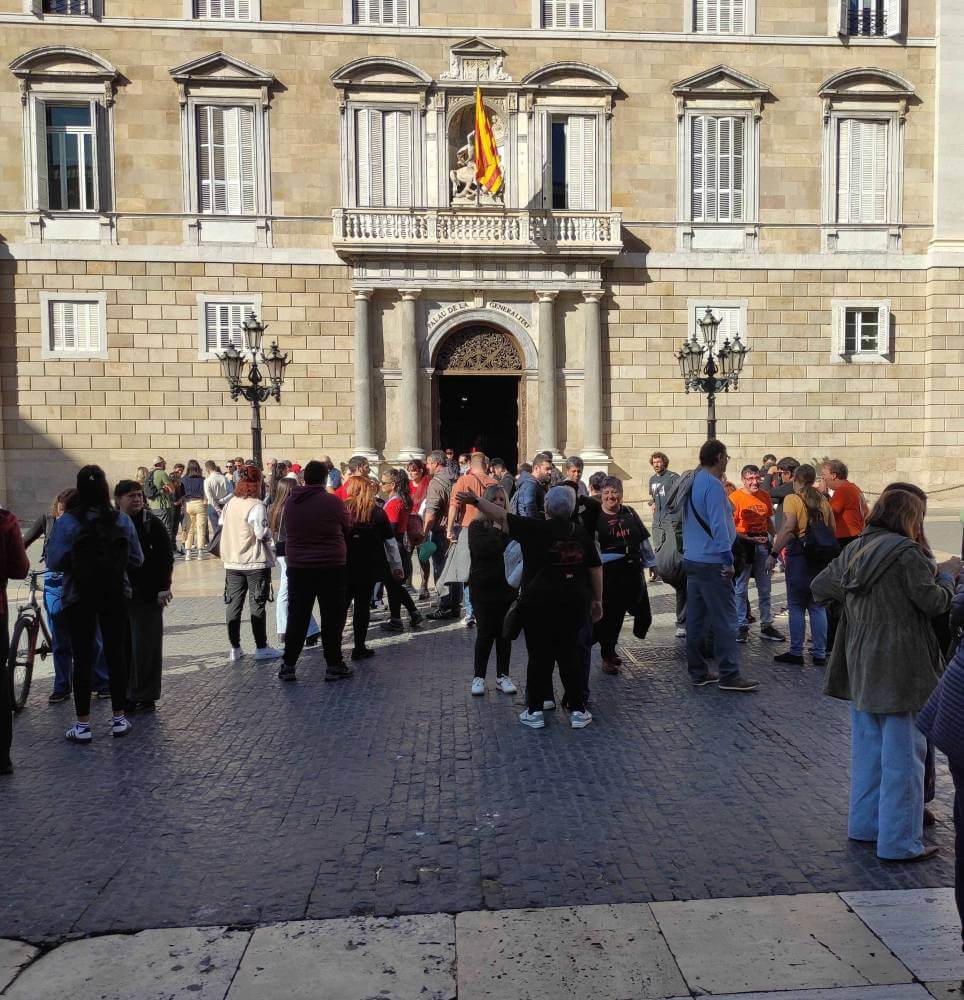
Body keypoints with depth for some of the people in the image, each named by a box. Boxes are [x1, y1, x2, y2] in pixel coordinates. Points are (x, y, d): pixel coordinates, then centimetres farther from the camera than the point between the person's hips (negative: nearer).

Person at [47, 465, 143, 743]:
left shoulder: (66, 522, -12)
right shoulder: (122, 520, -5)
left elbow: (54, 562, -13)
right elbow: (136, 559, -2)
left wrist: (76, 565, 7)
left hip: (79, 598, -2)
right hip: (115, 596, 2)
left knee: (82, 658, 6)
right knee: (116, 654, 11)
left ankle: (83, 725, 12)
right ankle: (120, 718, 18)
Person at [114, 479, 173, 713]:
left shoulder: (151, 523, -4)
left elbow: (166, 556, -5)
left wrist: (164, 587, -11)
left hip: (148, 597, -4)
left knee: (146, 648, 0)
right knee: (123, 647, 8)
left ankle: (145, 696, 11)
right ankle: (127, 694, 20)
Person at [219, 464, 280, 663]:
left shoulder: (230, 503, 3)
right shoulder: (257, 506, -15)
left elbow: (222, 524, 10)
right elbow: (262, 534, -18)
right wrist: (269, 532, 3)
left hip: (232, 562, 5)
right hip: (255, 562, -5)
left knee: (233, 604, 10)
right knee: (257, 605, 3)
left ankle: (234, 649, 15)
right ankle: (261, 648, 9)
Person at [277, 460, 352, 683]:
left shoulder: (291, 502, 0)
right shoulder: (333, 502, -11)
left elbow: (288, 532, 10)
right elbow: (347, 529, 2)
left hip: (297, 567, 4)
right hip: (331, 567, -3)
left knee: (297, 617, 12)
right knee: (332, 617, 6)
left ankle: (288, 665, 15)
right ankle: (334, 665, 12)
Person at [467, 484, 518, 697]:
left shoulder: (511, 526, 5)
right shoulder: (477, 526, -2)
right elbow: (483, 549, -18)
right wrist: (496, 529, -10)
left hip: (507, 587, 3)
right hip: (484, 589, -3)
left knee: (505, 633, 8)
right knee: (485, 633, 2)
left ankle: (502, 676, 19)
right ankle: (479, 677, 15)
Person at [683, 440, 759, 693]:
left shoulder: (691, 482, 14)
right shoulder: (713, 485, -14)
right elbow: (718, 524, -19)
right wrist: (728, 559, -15)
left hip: (692, 559, 9)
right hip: (712, 562, -9)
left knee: (696, 618, 11)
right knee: (724, 619, -3)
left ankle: (698, 672, 17)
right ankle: (729, 675, 0)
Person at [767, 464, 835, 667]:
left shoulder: (792, 500, -9)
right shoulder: (823, 501, 7)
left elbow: (788, 529, -20)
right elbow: (832, 529, 9)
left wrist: (774, 553, -18)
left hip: (798, 555, -5)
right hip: (820, 557, 5)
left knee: (796, 607, 5)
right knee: (818, 607, 10)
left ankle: (796, 652, 9)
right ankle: (820, 654, 12)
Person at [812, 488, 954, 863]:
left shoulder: (853, 550, 8)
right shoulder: (906, 551, -14)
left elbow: (819, 586, 13)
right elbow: (934, 602, -10)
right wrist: (946, 578, 8)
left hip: (860, 669, 7)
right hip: (900, 669, -7)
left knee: (867, 749, 18)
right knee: (903, 754, 2)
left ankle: (865, 824, 28)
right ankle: (899, 842, 8)